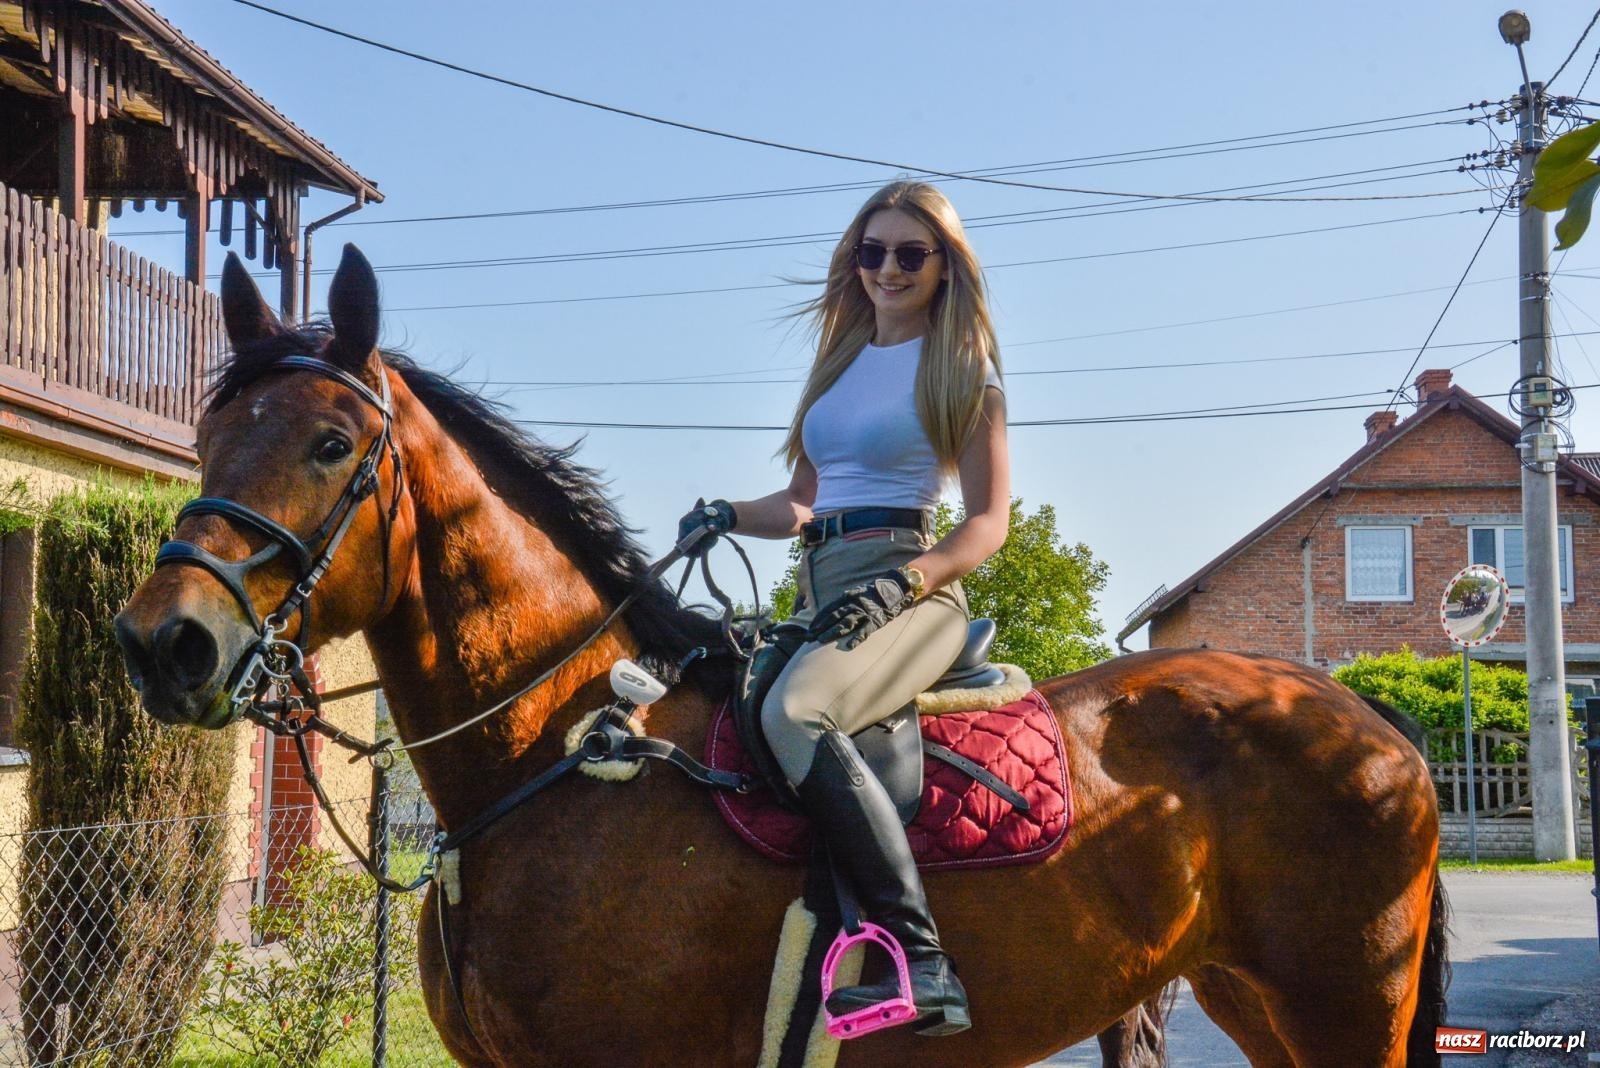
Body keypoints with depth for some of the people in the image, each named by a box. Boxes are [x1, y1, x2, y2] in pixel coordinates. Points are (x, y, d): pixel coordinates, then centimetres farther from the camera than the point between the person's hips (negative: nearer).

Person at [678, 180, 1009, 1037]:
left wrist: (900, 583, -20)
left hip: (908, 590, -8)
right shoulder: (841, 361, 21)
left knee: (793, 708, -36)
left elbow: (990, 520, -3)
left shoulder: (961, 368, 3)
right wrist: (729, 516, 3)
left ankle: (924, 966, -38)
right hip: (820, 594, 8)